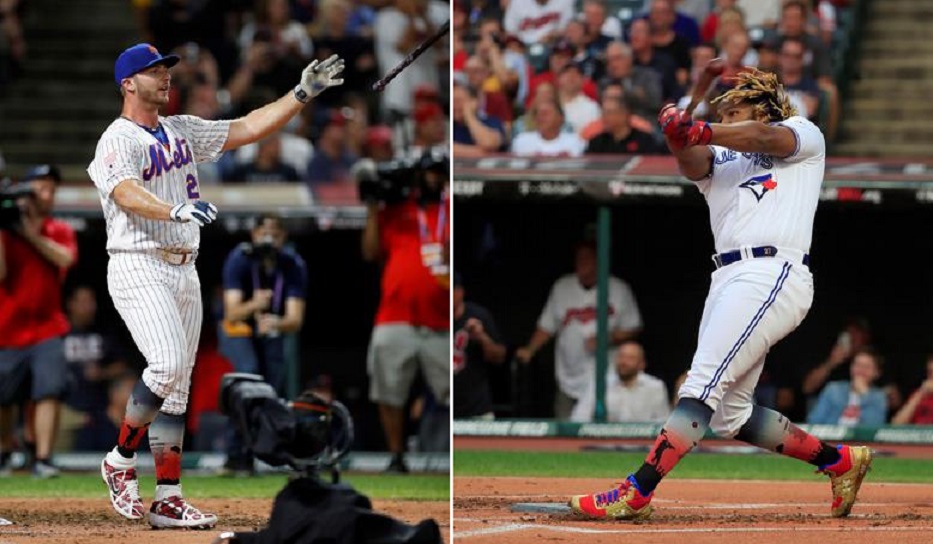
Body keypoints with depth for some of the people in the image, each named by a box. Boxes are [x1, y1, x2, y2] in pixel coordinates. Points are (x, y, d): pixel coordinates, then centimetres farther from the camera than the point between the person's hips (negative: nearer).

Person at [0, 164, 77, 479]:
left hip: (46, 328, 1)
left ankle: (43, 460, -18)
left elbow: (65, 258, -14)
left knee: (49, 392, -17)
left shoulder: (61, 232, 7)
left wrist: (31, 233, -16)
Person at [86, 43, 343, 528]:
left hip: (184, 271, 8)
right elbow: (126, 194, -27)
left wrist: (303, 94, 4)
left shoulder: (182, 132, 16)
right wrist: (177, 211, -44)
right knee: (167, 364, -24)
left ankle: (167, 500, 4)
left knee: (177, 388, 4)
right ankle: (121, 461, -5)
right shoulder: (117, 141, -8)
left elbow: (249, 128, 13)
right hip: (139, 269, -8)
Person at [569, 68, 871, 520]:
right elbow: (693, 164, 2)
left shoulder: (804, 135, 11)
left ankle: (635, 494, -25)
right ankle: (840, 461, 21)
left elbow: (764, 137, -11)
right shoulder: (719, 157, 25)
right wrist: (679, 138, -22)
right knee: (730, 415, 8)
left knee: (703, 384, -17)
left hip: (773, 275, -8)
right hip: (728, 280, 8)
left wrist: (701, 131, -28)